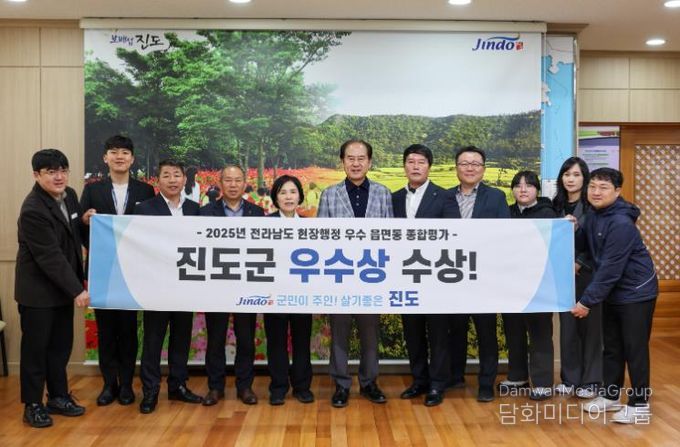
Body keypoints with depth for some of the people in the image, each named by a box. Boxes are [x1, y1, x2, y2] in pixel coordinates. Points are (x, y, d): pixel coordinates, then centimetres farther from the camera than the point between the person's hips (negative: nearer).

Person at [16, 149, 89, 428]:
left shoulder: (69, 195, 2)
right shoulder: (33, 211, -23)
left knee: (61, 345, 15)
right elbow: (50, 257, -24)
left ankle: (58, 397, 29)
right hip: (38, 290, -7)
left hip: (63, 287, 7)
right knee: (35, 348, 6)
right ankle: (32, 405, 20)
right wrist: (76, 290, -23)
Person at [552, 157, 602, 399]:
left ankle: (590, 380, 13)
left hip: (589, 273, -4)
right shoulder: (557, 205, 8)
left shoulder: (593, 205, -6)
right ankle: (569, 378, 19)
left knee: (589, 325, 2)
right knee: (567, 326, 7)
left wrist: (580, 263, -16)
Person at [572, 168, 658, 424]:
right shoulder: (592, 215, 3)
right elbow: (582, 244, 15)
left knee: (635, 348, 0)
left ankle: (639, 404, 13)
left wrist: (587, 301, -23)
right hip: (613, 293, 8)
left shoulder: (621, 223, -24)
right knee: (612, 346, 15)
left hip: (636, 292, -8)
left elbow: (610, 268, -25)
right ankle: (611, 396, 27)